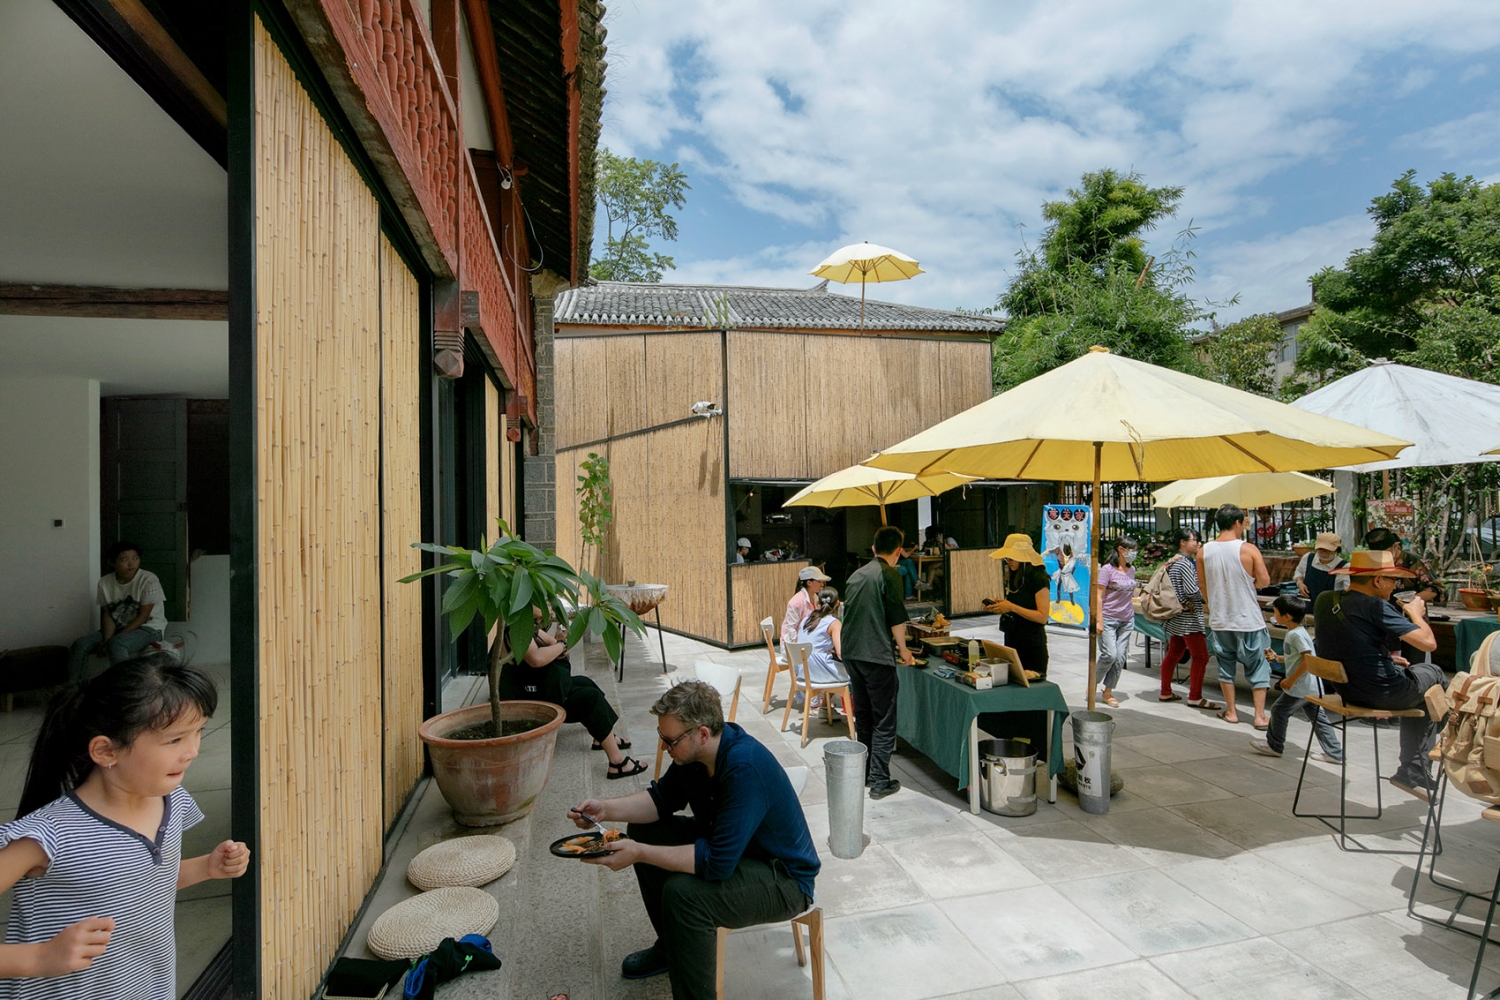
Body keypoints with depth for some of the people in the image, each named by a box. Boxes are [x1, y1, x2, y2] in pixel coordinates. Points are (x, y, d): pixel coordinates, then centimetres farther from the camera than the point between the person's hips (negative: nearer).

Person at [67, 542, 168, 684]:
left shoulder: (148, 580, -16)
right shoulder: (105, 582, 0)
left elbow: (142, 616, -16)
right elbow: (107, 615, 1)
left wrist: (112, 640, -20)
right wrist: (107, 639, -18)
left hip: (148, 628, -6)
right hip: (119, 629, 6)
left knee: (116, 645, -33)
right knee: (80, 644, -12)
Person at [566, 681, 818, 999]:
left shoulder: (745, 769, -34)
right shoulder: (696, 750, -9)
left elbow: (717, 863, -34)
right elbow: (663, 798, 6)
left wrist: (639, 854, -29)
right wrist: (606, 809, -8)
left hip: (785, 879, -9)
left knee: (682, 892, -31)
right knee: (644, 830, 8)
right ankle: (671, 947, 26)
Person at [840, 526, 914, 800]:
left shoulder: (857, 574, 13)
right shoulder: (889, 574, -10)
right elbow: (897, 618, -14)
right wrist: (903, 649, 1)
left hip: (851, 653, 7)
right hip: (877, 656, -7)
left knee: (863, 715, 18)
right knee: (884, 721, 2)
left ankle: (865, 772, 27)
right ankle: (880, 782, 5)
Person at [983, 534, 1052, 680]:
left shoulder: (1039, 579, -14)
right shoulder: (1013, 578, 10)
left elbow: (1042, 617, -19)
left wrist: (1011, 607, -23)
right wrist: (1000, 606, 1)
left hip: (1032, 645, -8)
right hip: (1012, 641, 8)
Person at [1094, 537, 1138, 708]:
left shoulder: (1131, 569, 9)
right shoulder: (1108, 569, -11)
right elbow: (1098, 596, -12)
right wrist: (1099, 621, -16)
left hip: (1127, 620, 6)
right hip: (1108, 618, -6)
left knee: (1120, 657, 3)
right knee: (1109, 655, -12)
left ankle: (1108, 692, 14)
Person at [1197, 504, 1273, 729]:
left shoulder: (1203, 552, -3)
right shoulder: (1248, 549, -12)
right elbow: (1265, 581, -9)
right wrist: (1248, 581, 12)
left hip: (1219, 620, 3)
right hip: (1249, 620, -3)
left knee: (1225, 666, 15)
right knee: (1258, 667, 10)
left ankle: (1231, 711, 22)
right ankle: (1260, 716, 12)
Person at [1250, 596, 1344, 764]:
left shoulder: (1296, 634, -20)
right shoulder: (1297, 632, 11)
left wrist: (1291, 679, -21)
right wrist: (1276, 657, 16)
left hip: (1300, 686, -10)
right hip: (1313, 687, 10)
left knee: (1279, 711, 3)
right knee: (1318, 716, 13)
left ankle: (1274, 745, 15)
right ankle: (1334, 753, 17)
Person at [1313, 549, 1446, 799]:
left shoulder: (1324, 600, 0)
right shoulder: (1376, 606, -22)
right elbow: (1428, 643, -21)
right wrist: (1415, 613, -3)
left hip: (1345, 691, 7)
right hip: (1383, 693, -7)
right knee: (1433, 672, 23)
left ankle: (1413, 771, 34)